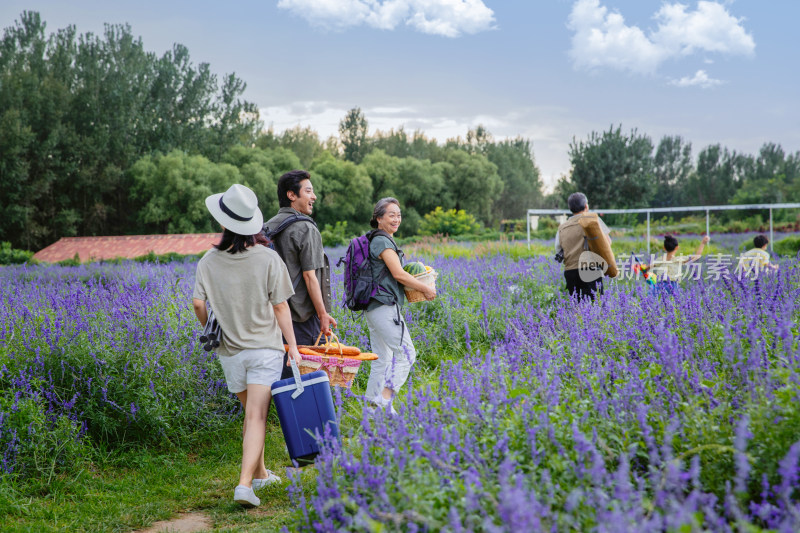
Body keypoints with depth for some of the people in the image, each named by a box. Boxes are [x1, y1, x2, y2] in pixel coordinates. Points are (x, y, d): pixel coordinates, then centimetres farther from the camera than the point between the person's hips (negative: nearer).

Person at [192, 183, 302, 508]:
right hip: (264, 347, -3)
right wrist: (293, 345, 0)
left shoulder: (209, 261, -3)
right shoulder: (268, 259, -8)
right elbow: (280, 306, -6)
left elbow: (198, 304, -4)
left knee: (251, 413, 20)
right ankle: (245, 483, -16)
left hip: (230, 350, 3)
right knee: (256, 417, -5)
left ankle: (260, 473, 31)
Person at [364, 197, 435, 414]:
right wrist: (425, 289, -7)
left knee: (382, 359, 12)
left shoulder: (379, 240, 19)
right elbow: (399, 274, -17)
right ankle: (385, 399, -14)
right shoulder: (383, 241, -12)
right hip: (385, 306, -10)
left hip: (373, 307, 10)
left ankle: (372, 404, 13)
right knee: (406, 353, -10)